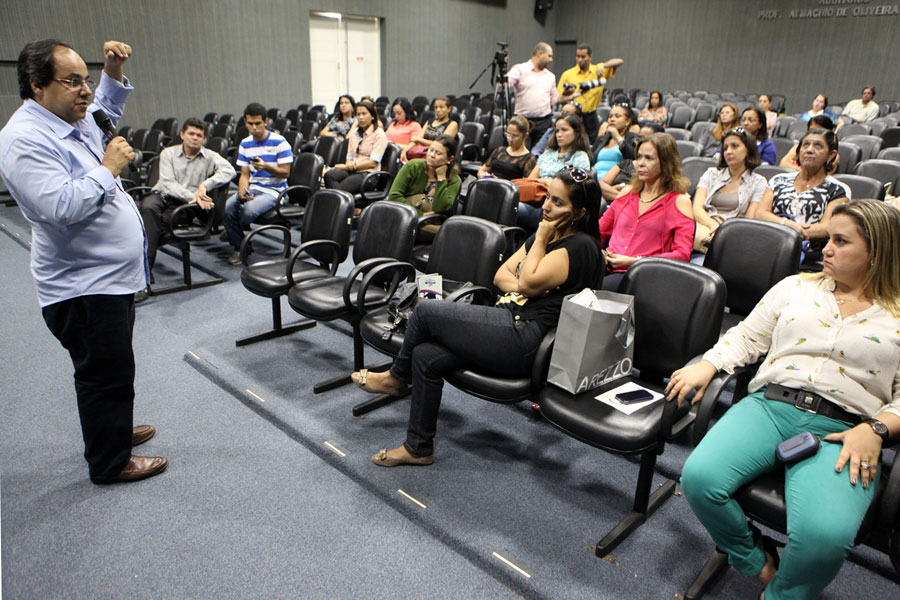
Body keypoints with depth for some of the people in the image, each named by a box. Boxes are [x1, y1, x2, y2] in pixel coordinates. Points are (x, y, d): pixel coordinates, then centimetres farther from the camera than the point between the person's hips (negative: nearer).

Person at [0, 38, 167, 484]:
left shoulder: (71, 121, 10)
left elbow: (107, 109, 32)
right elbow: (61, 207, -31)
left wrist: (114, 71, 16)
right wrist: (108, 168, -22)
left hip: (111, 276, 10)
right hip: (83, 286, -10)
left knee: (110, 368, 24)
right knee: (106, 372, 2)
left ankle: (113, 429, 42)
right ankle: (111, 461, 18)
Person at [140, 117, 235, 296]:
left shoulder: (209, 157, 12)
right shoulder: (168, 153, 12)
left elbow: (229, 170, -9)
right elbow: (168, 183, -2)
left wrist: (205, 184, -22)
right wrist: (192, 197, -18)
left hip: (186, 206, -1)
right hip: (162, 196, 1)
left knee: (161, 221, -32)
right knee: (148, 208, -34)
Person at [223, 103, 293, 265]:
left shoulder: (279, 142, -5)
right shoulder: (245, 144, 11)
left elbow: (285, 172, -7)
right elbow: (245, 174, 10)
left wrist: (266, 166, -25)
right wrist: (242, 192, -11)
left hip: (274, 190, -5)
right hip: (253, 188, 5)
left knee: (249, 209, -33)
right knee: (227, 207, -23)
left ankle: (233, 232, 3)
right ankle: (237, 247, -2)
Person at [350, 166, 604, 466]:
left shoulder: (580, 246, -9)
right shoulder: (544, 234, 19)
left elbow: (529, 282, -18)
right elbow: (501, 275, 16)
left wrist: (540, 239, -6)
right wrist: (519, 287, -6)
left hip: (524, 338, -9)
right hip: (508, 321, 10)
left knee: (425, 310, -12)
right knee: (424, 356, -6)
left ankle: (395, 377, 16)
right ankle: (418, 448, 6)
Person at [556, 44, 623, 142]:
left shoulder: (598, 70, 5)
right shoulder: (567, 74, 1)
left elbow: (619, 62, -2)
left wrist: (603, 65, -18)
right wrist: (566, 93, -21)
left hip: (591, 117, 2)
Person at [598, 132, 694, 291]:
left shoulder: (679, 201, 5)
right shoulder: (627, 193, 21)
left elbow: (682, 254, -5)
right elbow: (600, 230, 26)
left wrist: (635, 261, -14)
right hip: (609, 267, 5)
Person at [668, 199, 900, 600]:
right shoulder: (796, 287, 19)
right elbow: (746, 337, 17)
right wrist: (707, 365, 1)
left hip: (840, 432, -2)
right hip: (768, 407, 3)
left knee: (824, 535, -31)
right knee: (698, 477, -26)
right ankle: (756, 561, 5)